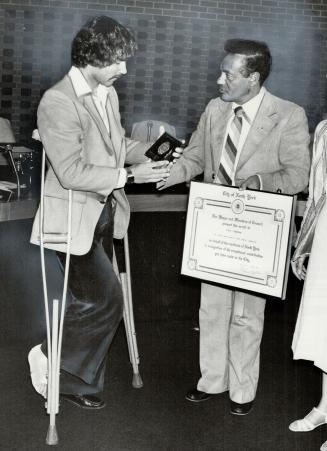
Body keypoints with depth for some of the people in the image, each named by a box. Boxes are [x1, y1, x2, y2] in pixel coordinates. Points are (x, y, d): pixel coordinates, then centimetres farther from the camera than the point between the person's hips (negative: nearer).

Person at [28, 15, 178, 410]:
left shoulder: (107, 93, 4)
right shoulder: (57, 102, -21)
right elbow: (72, 173, -25)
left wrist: (149, 155, 0)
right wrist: (130, 175, -24)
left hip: (104, 213, 9)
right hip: (73, 218, -8)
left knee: (95, 301, 15)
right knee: (105, 299, -9)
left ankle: (76, 380, 31)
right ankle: (50, 359, 15)